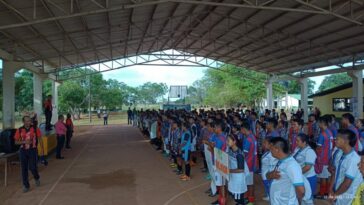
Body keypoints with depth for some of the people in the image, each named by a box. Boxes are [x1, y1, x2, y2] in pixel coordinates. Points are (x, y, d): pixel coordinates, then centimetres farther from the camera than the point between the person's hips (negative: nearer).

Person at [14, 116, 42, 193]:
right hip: (23, 151, 2)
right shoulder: (19, 130, -1)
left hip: (32, 150, -2)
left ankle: (37, 178, 27)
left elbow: (40, 139, 1)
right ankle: (26, 186, 18)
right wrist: (24, 142, -16)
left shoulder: (35, 129, -4)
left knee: (32, 167, -6)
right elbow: (16, 142, 3)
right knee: (24, 169, 4)